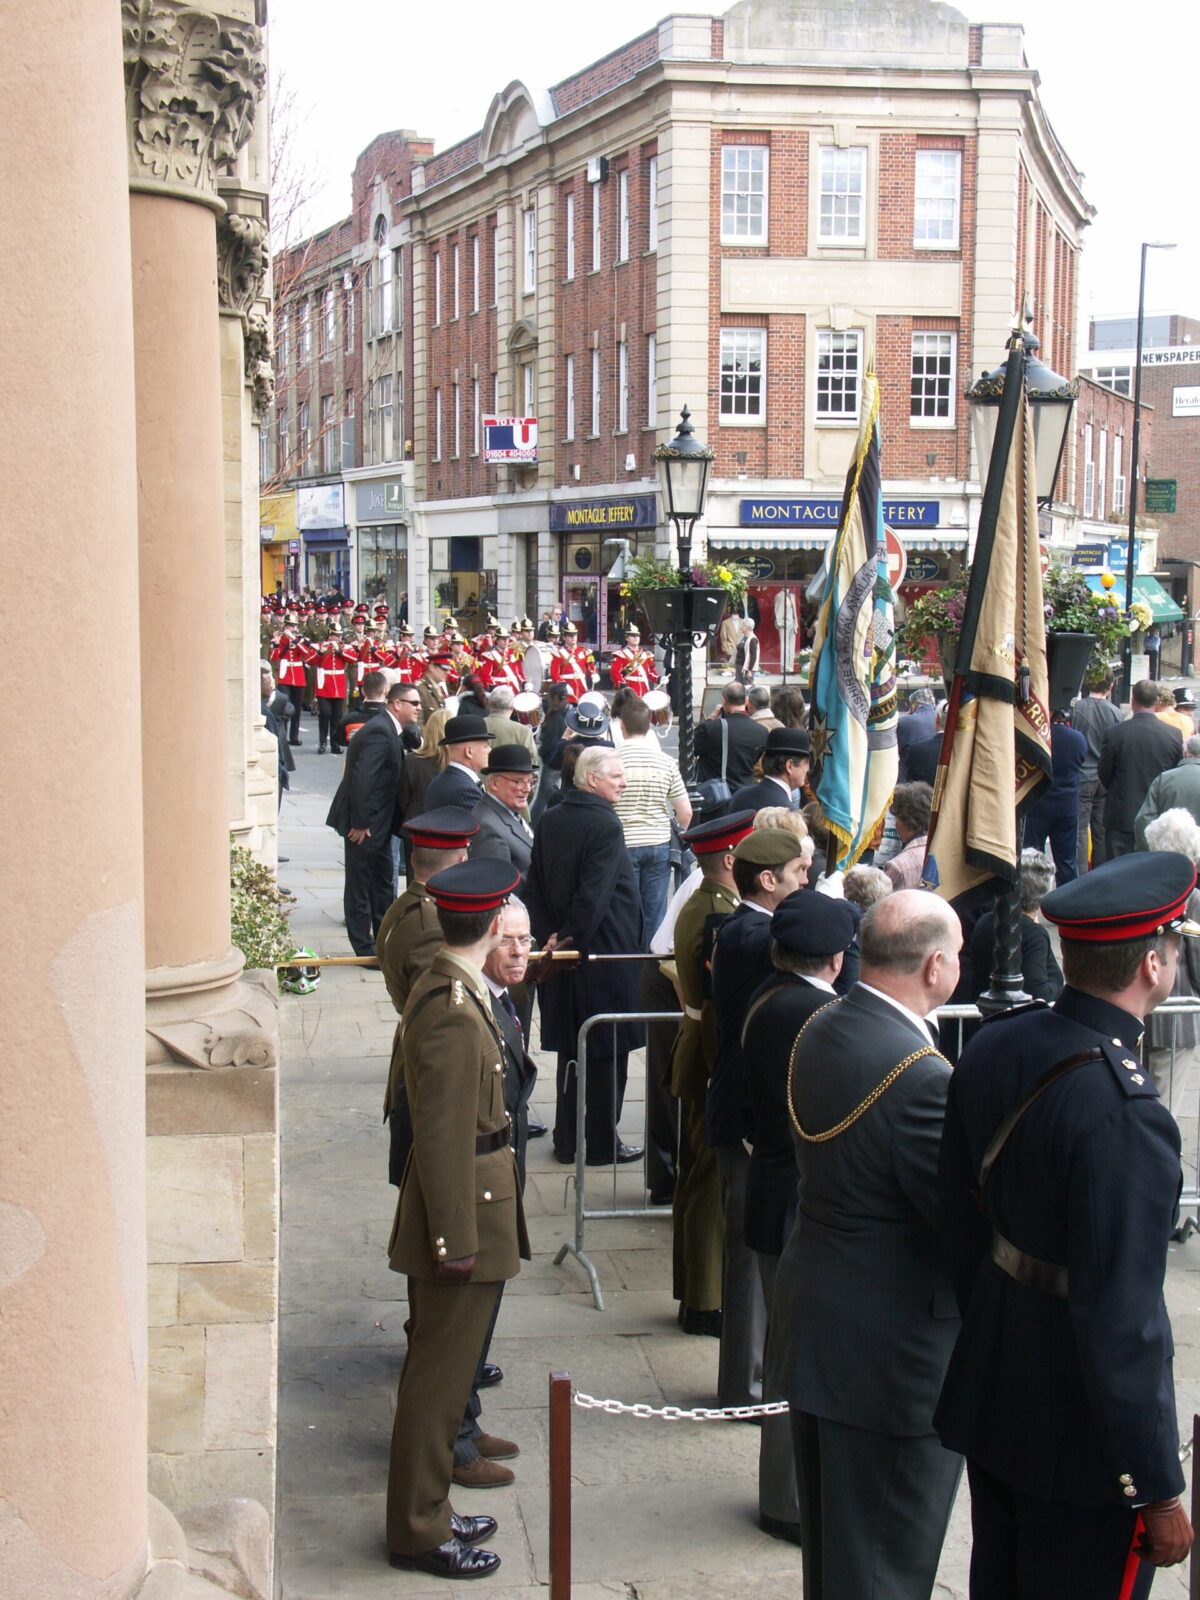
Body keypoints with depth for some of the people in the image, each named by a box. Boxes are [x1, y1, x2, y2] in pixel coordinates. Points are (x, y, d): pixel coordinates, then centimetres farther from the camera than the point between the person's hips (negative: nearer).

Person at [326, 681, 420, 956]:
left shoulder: (388, 730, 11)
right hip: (364, 823, -10)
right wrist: (360, 823, -24)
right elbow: (362, 778, -26)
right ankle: (365, 950, 8)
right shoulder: (379, 732, -21)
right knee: (360, 886, 1)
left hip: (377, 822, 10)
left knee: (384, 884, 18)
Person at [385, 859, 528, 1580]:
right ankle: (419, 1532, 16)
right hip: (463, 1217, -10)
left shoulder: (444, 989, 6)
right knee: (440, 1379, 3)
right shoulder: (453, 1014, -24)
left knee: (442, 1370, 19)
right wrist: (456, 1240, -20)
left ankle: (427, 1511, 32)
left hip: (469, 1218, 10)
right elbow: (443, 1138, -23)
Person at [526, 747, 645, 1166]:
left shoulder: (550, 820, 5)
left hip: (564, 948, 7)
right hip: (604, 953, -7)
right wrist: (573, 940, -12)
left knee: (571, 1047, 14)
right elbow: (595, 895, -22)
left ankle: (568, 1140, 20)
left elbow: (534, 885, 7)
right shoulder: (605, 825, -18)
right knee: (607, 1049, 4)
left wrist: (550, 935, 8)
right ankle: (602, 1143, 11)